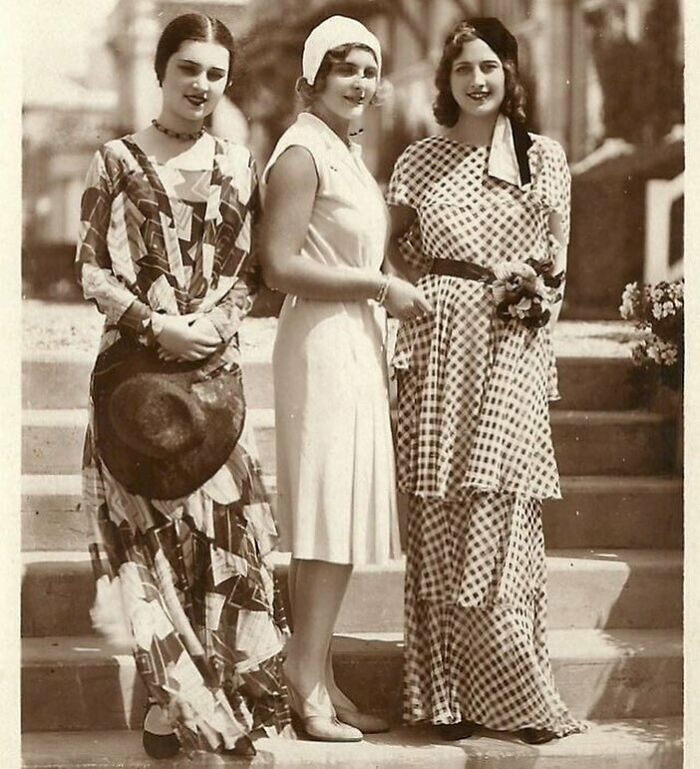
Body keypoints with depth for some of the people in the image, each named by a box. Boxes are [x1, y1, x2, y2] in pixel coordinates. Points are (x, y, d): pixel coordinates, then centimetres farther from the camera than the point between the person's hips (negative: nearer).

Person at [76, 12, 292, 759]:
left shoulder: (238, 167, 11)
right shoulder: (118, 161, 3)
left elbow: (250, 271, 9)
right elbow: (91, 269, -1)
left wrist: (213, 324, -10)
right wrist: (155, 325, -13)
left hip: (215, 366, 3)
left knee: (225, 523, -2)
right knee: (152, 533, -2)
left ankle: (225, 696, 9)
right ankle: (172, 703, 6)